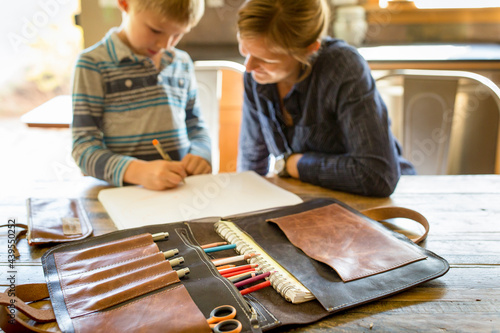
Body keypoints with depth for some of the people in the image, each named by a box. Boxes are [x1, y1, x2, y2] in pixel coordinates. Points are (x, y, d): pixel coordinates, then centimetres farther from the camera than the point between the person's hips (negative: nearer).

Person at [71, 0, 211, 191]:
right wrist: (137, 171, -24)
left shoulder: (183, 63, 14)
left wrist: (200, 154, -2)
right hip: (124, 193, -3)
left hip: (183, 192, 3)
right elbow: (84, 147, -7)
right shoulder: (93, 63, -2)